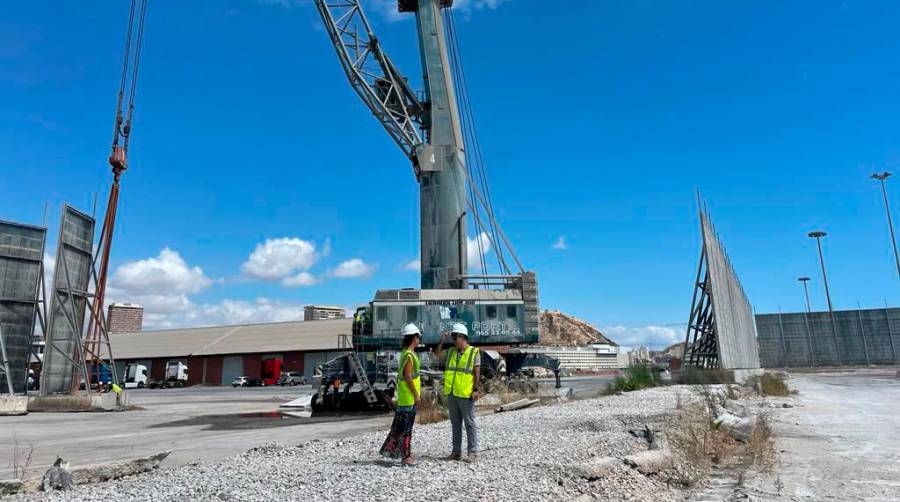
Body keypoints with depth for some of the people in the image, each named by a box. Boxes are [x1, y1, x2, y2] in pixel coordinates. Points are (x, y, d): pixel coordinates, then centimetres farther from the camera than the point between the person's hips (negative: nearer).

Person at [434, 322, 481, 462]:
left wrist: (476, 390, -14)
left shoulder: (474, 352, -5)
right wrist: (442, 340, 4)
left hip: (465, 394, -6)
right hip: (451, 393, 6)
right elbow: (437, 354, 16)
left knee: (470, 423, 1)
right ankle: (456, 451, 20)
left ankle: (473, 452, 7)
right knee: (455, 423, 13)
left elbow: (477, 373, -8)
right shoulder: (451, 351, 11)